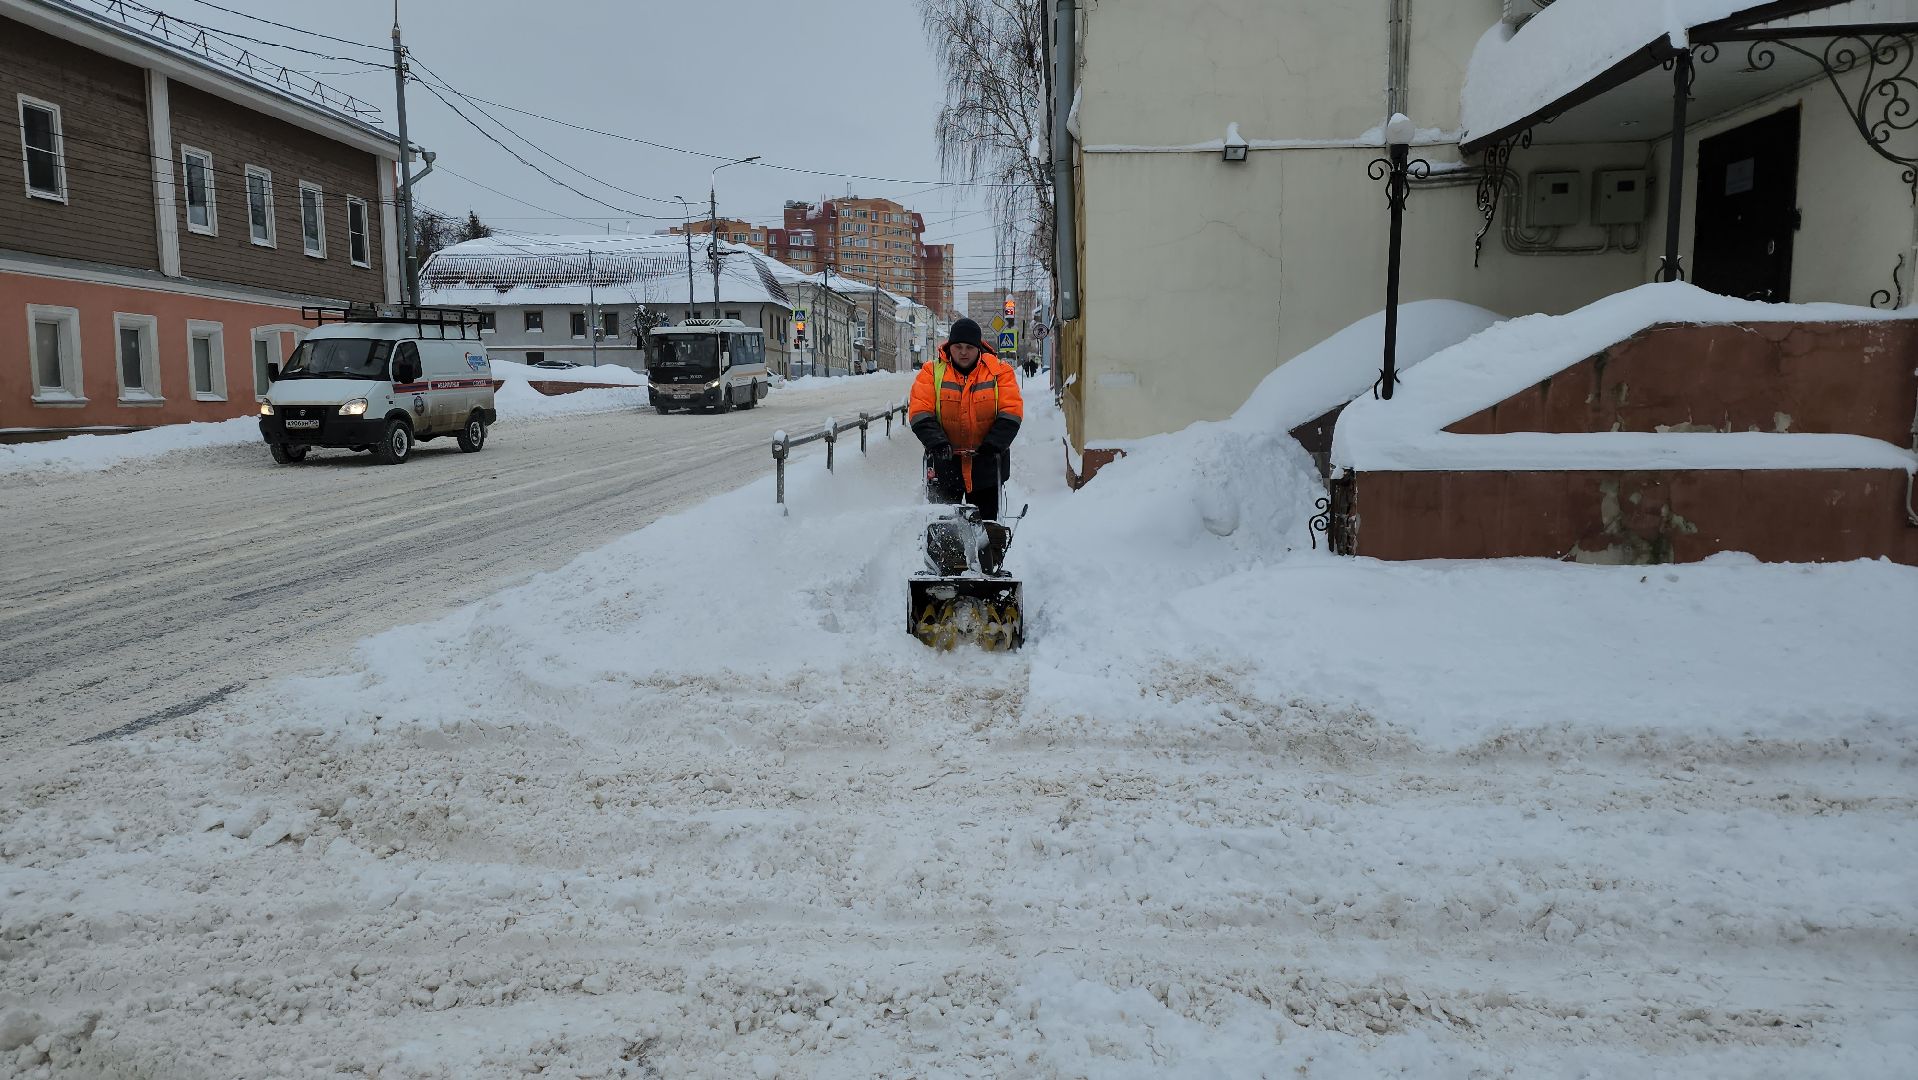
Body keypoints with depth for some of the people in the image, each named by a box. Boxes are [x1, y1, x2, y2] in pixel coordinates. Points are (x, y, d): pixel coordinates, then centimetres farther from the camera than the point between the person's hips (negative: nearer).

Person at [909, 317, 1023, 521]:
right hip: (944, 462, 0)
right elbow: (919, 413, -8)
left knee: (985, 520, 9)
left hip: (986, 465, 0)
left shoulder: (999, 371, -1)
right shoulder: (932, 372, -1)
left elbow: (1011, 412, -8)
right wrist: (937, 443, -22)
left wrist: (993, 445, -19)